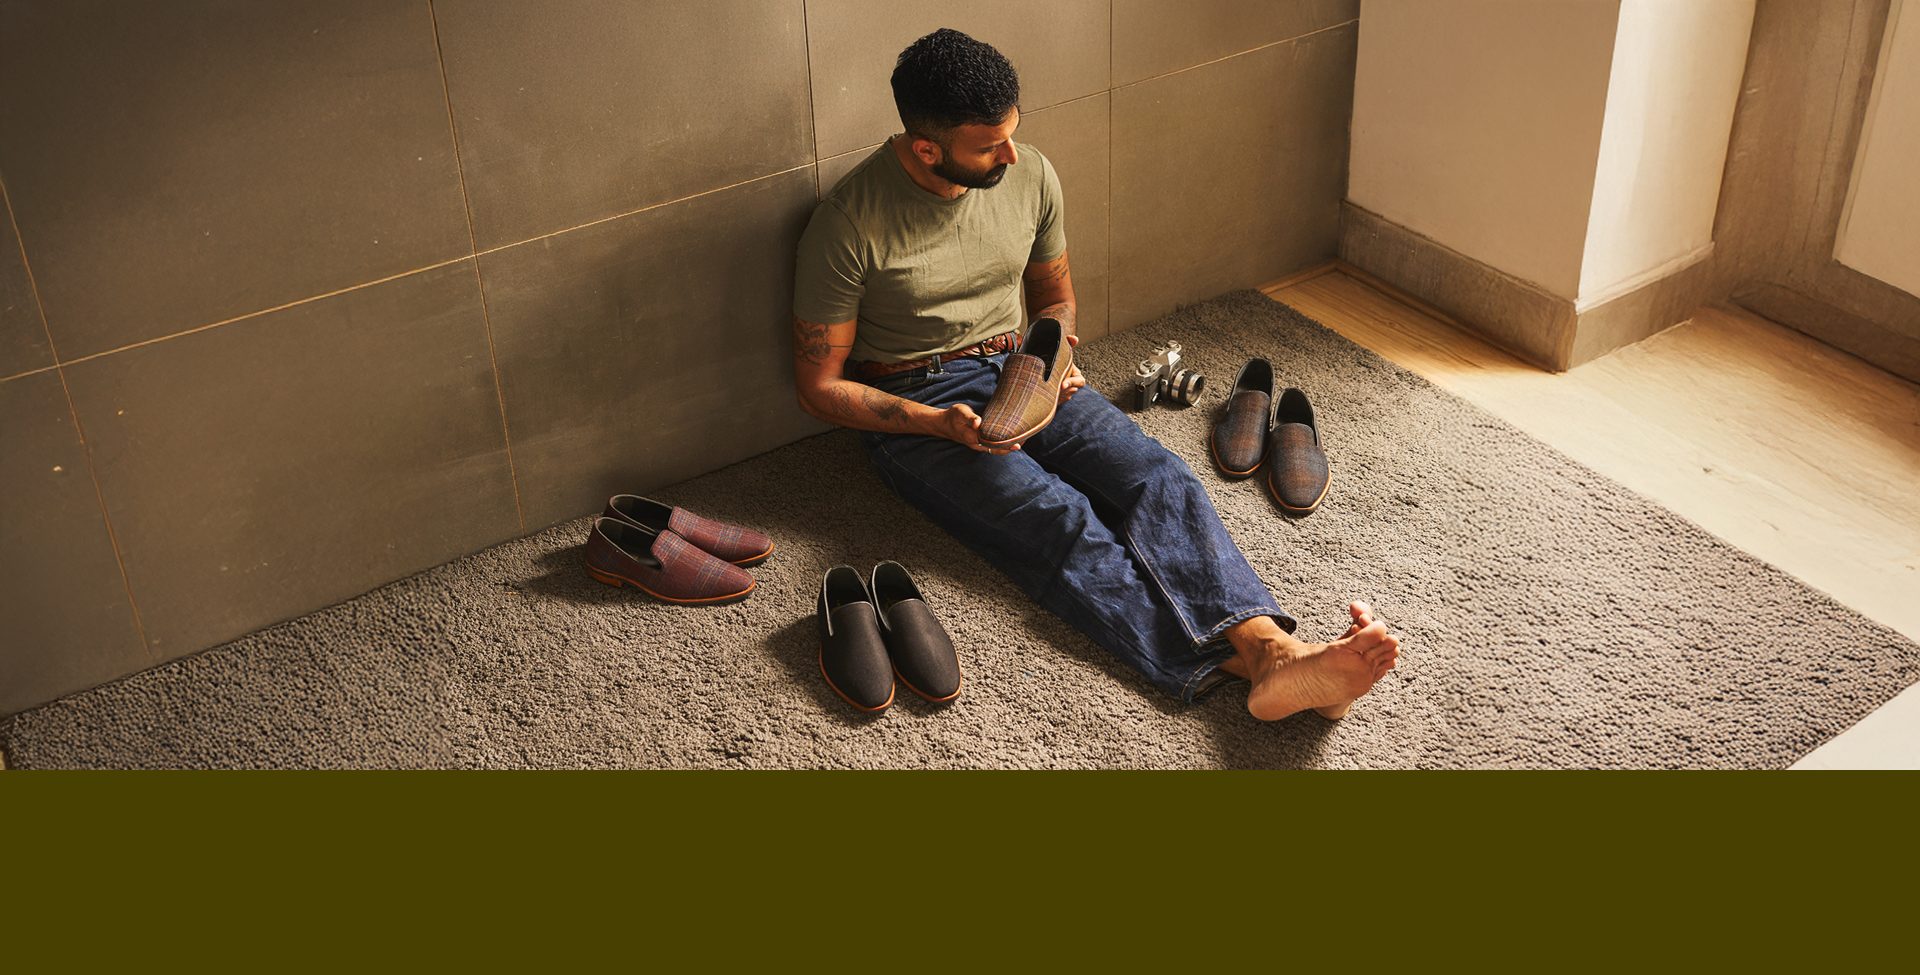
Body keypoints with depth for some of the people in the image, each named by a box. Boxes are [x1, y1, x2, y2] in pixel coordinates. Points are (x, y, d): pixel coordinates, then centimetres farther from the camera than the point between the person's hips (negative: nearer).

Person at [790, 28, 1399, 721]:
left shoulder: (1031, 177, 1)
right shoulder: (849, 224, -15)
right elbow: (820, 385, -9)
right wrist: (941, 424, -21)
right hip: (914, 407, -5)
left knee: (1156, 477, -23)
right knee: (1058, 521, -30)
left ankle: (1270, 648, -43)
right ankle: (1234, 664, -44)